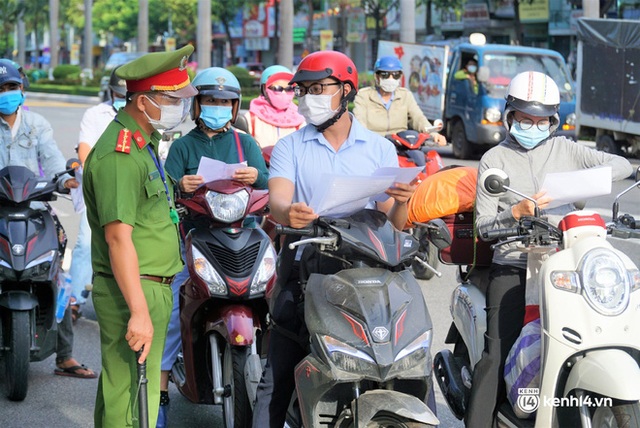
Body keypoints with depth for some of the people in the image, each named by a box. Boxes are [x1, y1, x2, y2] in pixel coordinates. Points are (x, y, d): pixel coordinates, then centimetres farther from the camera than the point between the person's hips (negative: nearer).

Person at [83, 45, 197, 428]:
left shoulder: (145, 143, 15)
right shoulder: (119, 156, -20)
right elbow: (118, 238, -25)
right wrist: (139, 311, -27)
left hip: (150, 289, 10)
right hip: (133, 294, -10)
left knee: (118, 390, 17)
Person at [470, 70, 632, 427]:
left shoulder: (565, 150, 13)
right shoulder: (495, 160, 10)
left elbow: (622, 165, 4)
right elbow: (483, 226, 6)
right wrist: (517, 212, -14)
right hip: (511, 267, -2)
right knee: (497, 356, -11)